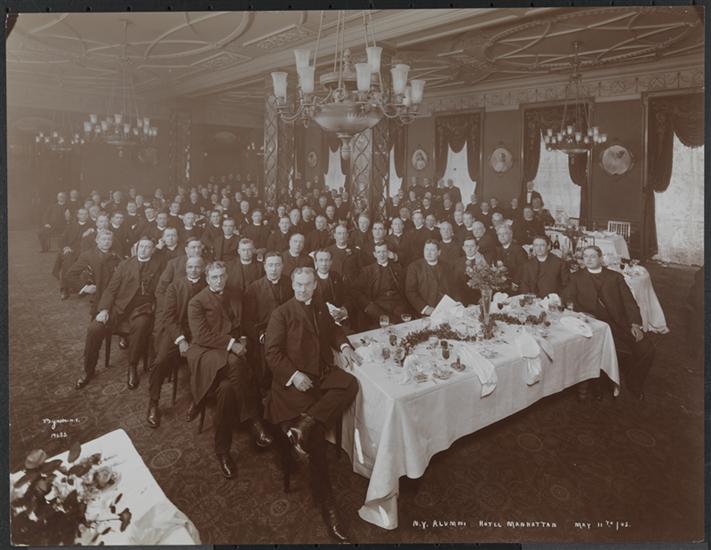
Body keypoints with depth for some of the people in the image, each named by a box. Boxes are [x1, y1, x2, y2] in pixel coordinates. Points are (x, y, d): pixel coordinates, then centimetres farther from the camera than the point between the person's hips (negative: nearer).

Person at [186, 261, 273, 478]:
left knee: (227, 387, -30)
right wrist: (231, 344, -18)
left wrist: (239, 341, -2)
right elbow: (201, 335, -9)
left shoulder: (234, 298, 20)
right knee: (235, 363, -38)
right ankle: (254, 421, -28)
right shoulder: (196, 302, 4)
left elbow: (241, 327, 21)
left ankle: (222, 450, -19)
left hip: (230, 353, 4)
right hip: (204, 353, -4)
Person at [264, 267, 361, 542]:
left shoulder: (321, 308, 16)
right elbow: (272, 352, -6)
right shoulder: (281, 314, -1)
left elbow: (333, 330, 31)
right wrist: (294, 374, -18)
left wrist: (344, 345, 10)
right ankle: (327, 505, -10)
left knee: (350, 384, -27)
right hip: (295, 380, -6)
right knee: (316, 437, -19)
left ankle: (303, 425, -29)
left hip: (322, 373, 6)